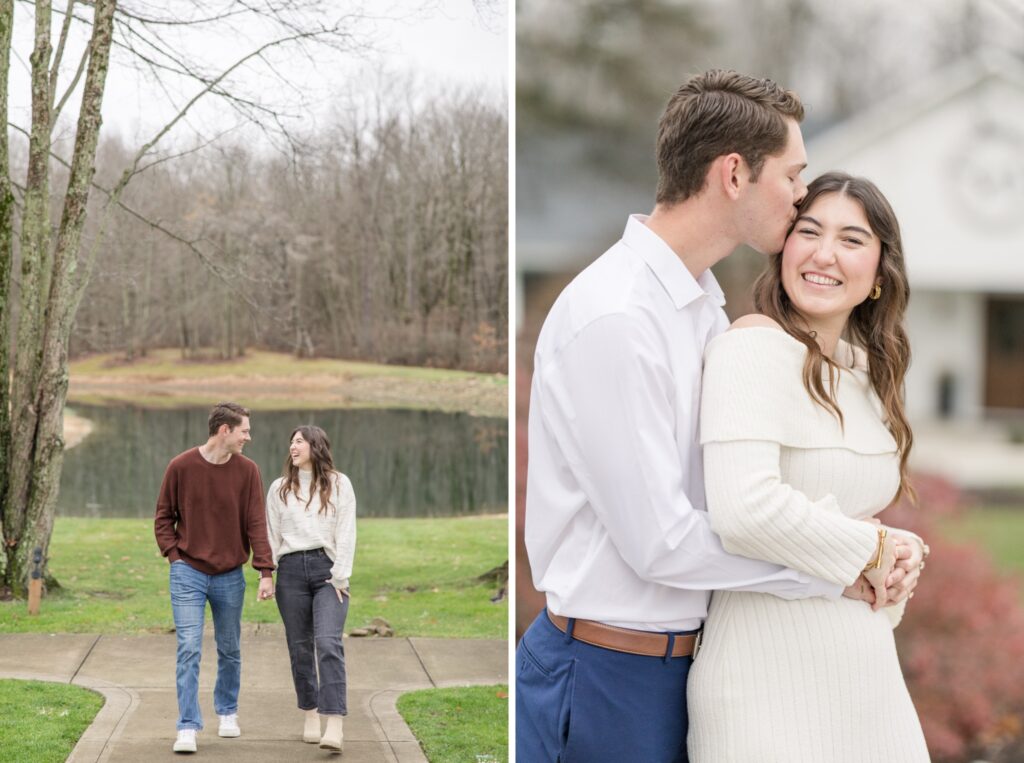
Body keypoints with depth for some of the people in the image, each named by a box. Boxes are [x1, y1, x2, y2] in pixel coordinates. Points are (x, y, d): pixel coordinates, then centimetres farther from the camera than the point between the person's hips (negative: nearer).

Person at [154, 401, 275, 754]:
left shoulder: (247, 471, -2)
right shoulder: (181, 467, -6)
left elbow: (256, 523, -5)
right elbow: (163, 517, 4)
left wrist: (266, 572, -12)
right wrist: (174, 556, -7)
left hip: (229, 577, 2)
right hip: (188, 574, -2)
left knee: (230, 651, 13)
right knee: (189, 650, -9)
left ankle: (227, 712, 33)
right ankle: (188, 728, -7)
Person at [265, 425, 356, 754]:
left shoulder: (339, 485, 6)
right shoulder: (280, 488, 13)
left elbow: (346, 533, 1)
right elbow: (271, 534, 11)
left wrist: (340, 576, -7)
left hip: (327, 569, -3)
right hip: (291, 570, 3)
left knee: (328, 643, -16)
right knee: (300, 647, 5)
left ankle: (335, 727, -23)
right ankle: (311, 717, 19)